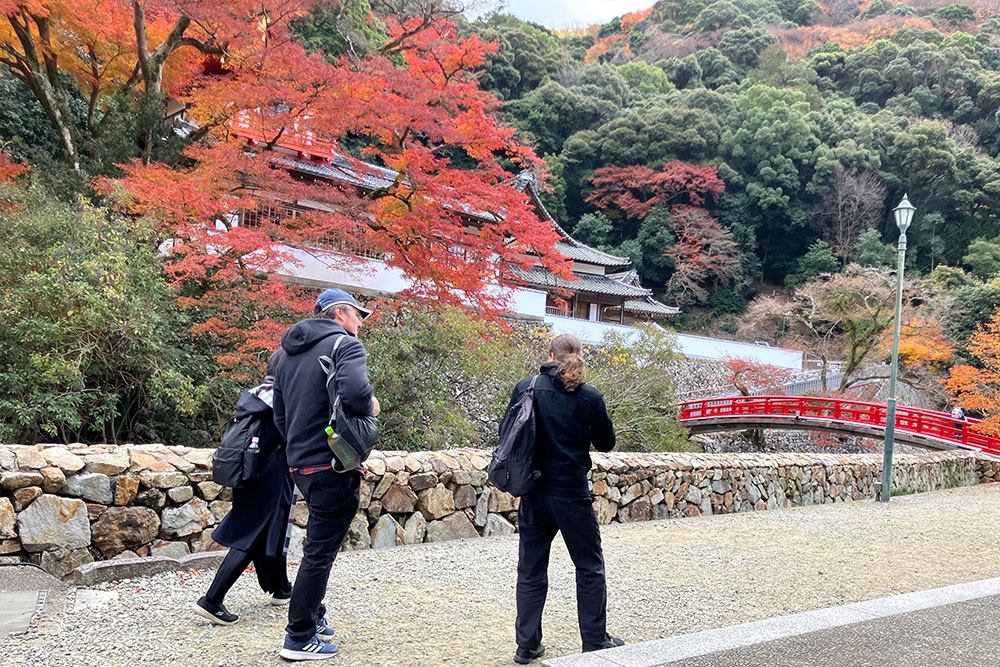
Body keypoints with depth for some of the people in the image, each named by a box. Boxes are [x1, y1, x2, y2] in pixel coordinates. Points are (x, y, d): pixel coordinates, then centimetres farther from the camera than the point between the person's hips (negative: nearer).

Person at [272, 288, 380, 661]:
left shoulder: (290, 353, 17)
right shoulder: (345, 344, -11)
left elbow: (279, 414, 21)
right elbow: (354, 391, -30)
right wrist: (371, 405, -10)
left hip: (300, 464, 9)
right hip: (334, 466, -9)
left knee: (320, 544, 23)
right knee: (321, 552, -1)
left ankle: (313, 617, 32)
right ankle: (299, 638, 5)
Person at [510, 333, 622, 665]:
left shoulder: (525, 388, -4)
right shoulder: (590, 398, -9)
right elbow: (606, 443, 2)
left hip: (533, 493, 2)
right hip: (572, 493, -2)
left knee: (531, 569, 12)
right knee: (590, 566, 14)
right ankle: (595, 640, 20)